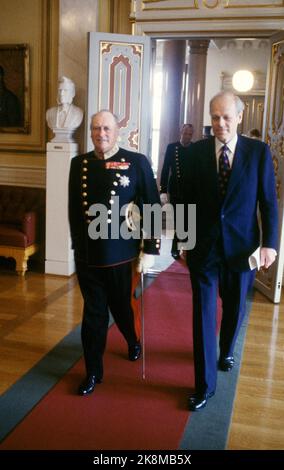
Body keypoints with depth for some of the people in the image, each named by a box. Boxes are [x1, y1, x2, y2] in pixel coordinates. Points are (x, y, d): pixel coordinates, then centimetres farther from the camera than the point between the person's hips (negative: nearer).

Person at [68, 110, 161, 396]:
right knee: (93, 313, 10)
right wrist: (77, 244, 13)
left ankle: (134, 342, 50)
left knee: (123, 307, 17)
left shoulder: (137, 162, -7)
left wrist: (150, 250, -9)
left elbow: (153, 208, -7)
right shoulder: (79, 163, 4)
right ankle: (93, 372, 26)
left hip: (122, 254, -2)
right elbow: (73, 209, 11)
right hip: (86, 255, 2)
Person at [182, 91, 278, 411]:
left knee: (234, 307, 18)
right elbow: (187, 199, 3)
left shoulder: (259, 151, -4)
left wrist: (270, 243, -9)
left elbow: (268, 201, -3)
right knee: (203, 312, 1)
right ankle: (205, 384, 12)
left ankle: (226, 350, 48)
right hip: (203, 245, 0)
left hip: (241, 246, 1)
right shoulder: (196, 151, -2)